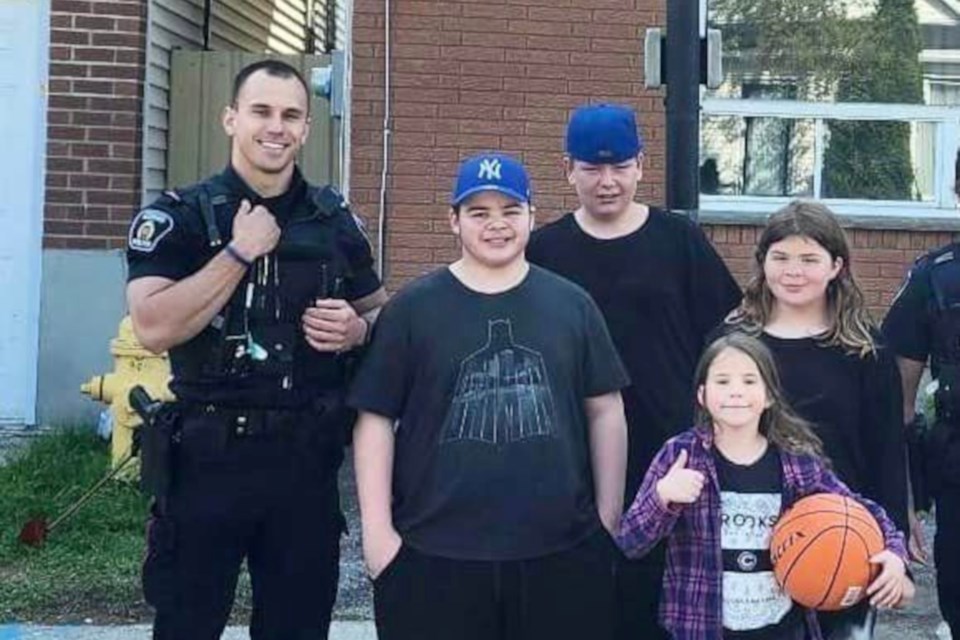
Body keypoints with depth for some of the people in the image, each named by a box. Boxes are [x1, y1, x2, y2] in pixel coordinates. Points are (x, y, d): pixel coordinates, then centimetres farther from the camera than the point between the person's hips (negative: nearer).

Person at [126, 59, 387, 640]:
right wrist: (241, 251, -18)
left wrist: (357, 329, -5)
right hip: (209, 457, -3)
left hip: (309, 459, 3)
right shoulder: (178, 216, -5)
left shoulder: (335, 220, 6)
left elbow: (382, 314, 18)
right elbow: (154, 328, -19)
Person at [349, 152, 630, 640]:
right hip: (434, 554, -1)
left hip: (562, 550, 2)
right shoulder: (412, 308, 1)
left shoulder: (571, 305, 6)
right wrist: (377, 529, -4)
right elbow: (376, 419, 1)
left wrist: (608, 518, 5)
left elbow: (605, 412, 8)